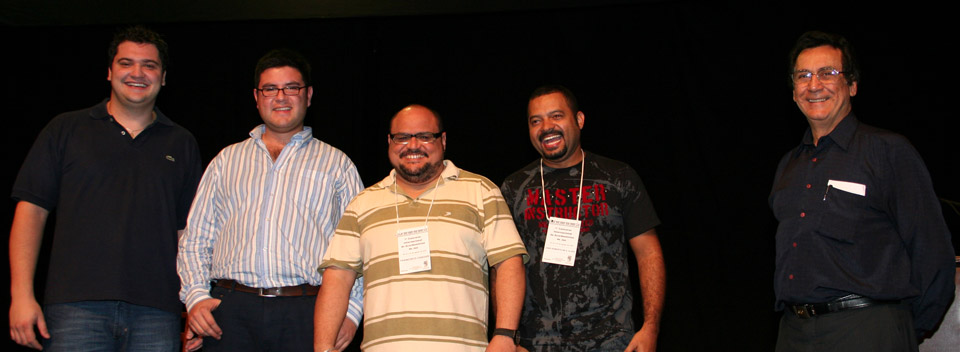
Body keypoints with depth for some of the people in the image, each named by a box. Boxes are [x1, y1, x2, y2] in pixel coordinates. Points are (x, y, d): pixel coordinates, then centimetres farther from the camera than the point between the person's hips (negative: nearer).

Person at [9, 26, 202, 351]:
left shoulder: (182, 144, 15)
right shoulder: (66, 130, 10)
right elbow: (31, 210, 6)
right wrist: (22, 295, -4)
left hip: (156, 312, 1)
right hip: (76, 308, -1)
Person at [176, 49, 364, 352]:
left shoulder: (336, 164, 15)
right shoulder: (227, 160, 21)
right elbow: (195, 238, 18)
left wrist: (350, 311, -4)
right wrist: (195, 297, 2)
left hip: (306, 314, -1)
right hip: (232, 309, 1)